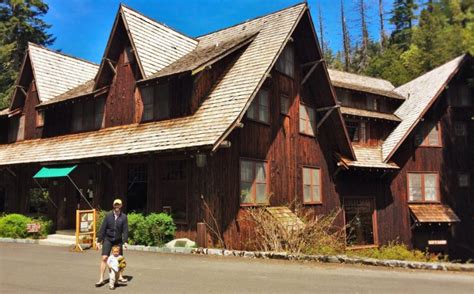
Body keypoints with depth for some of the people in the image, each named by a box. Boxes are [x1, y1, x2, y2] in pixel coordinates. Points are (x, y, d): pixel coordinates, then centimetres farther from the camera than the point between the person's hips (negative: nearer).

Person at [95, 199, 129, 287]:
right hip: (108, 240, -1)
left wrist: (125, 241, -14)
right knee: (104, 258, -8)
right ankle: (101, 279, 1)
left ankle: (120, 277, 27)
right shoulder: (108, 215, -5)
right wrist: (99, 240, -2)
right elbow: (103, 228, -2)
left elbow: (125, 230, -6)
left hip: (118, 241, 1)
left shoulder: (124, 217, -5)